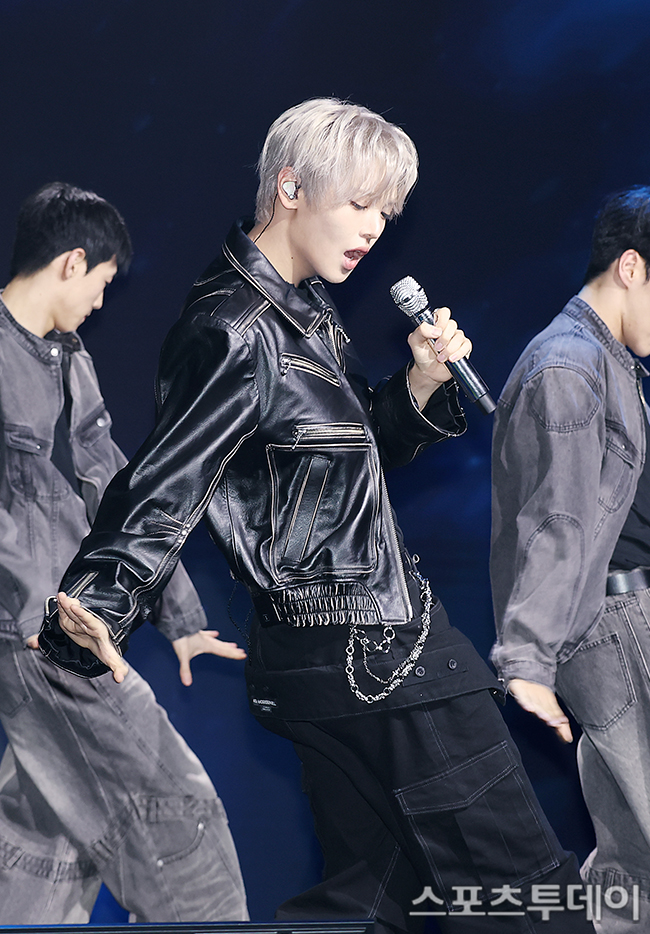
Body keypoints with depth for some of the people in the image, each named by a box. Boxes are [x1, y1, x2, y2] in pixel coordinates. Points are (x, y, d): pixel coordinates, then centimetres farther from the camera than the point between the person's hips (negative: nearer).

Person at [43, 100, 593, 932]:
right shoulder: (236, 334, -19)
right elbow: (164, 487, -24)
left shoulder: (304, 309, 12)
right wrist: (94, 617, -37)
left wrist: (422, 384, 1)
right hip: (369, 666, -10)